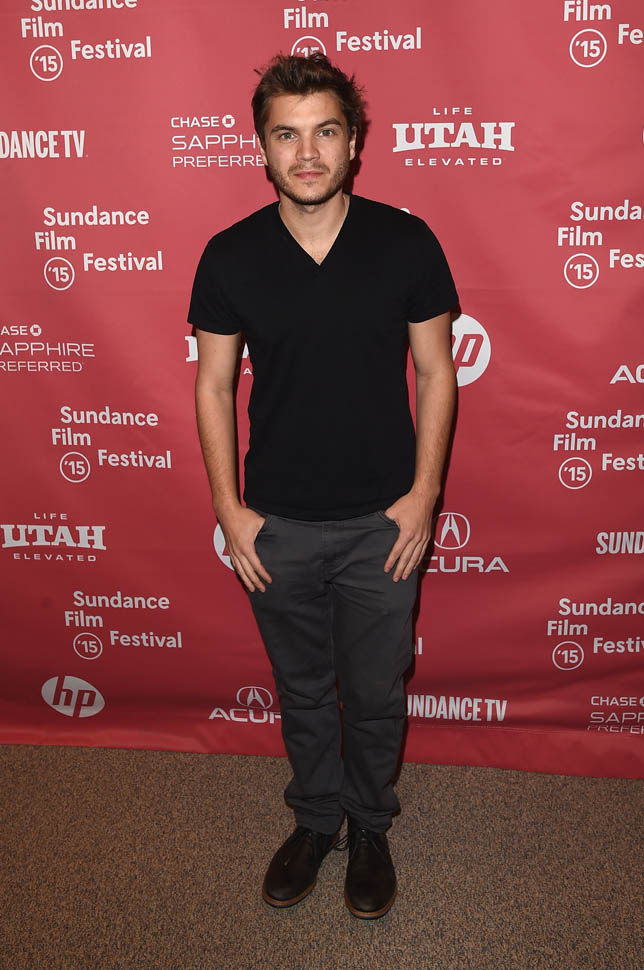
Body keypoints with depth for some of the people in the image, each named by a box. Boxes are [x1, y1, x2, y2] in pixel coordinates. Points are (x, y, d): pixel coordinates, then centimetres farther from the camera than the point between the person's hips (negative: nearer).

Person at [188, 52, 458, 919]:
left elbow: (436, 371, -1)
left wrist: (423, 495, -7)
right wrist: (229, 507, -3)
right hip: (278, 527, 1)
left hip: (384, 522, 0)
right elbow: (214, 385, 1)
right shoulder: (230, 257, -6)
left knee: (376, 693, 15)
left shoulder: (407, 244, -8)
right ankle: (316, 820, 44)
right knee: (303, 690, 19)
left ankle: (369, 828, 42)